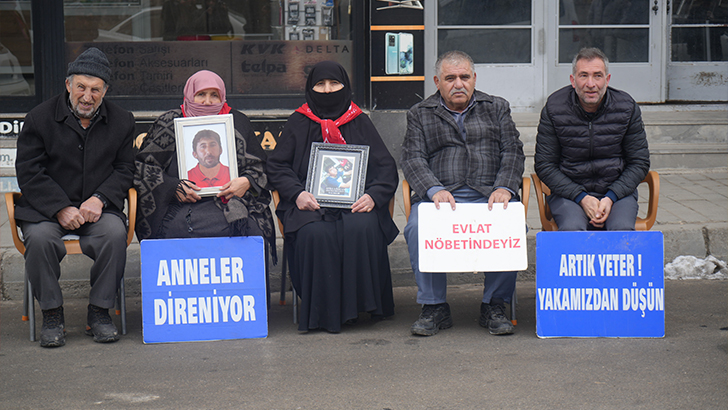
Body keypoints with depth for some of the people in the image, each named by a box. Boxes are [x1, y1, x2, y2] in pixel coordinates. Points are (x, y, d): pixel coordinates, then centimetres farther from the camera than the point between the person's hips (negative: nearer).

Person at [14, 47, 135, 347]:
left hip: (98, 208, 1)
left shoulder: (121, 121, 7)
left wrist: (99, 199, -12)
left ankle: (99, 312, -14)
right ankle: (52, 314, -13)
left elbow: (124, 170, 7)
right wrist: (61, 208, -16)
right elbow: (28, 173, -4)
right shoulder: (40, 118, 0)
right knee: (40, 238, -33)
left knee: (115, 233, -31)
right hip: (46, 208, -1)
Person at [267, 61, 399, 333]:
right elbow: (276, 166, 11)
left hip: (355, 201, 0)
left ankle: (365, 304, -19)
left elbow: (386, 168, 10)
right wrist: (296, 193, -9)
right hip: (311, 203, 0)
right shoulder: (298, 123, 16)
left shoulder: (360, 122, 16)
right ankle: (323, 313, -24)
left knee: (362, 229, -34)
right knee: (316, 234, -33)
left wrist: (373, 196, -10)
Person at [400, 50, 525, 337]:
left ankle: (494, 305, -14)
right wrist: (434, 190, -16)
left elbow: (512, 152, 10)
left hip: (489, 196, 1)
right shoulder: (420, 114, 16)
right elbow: (412, 159, 3)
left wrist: (504, 188, -10)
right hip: (439, 196, 0)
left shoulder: (497, 108, 19)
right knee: (417, 227, -32)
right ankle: (434, 307, -17)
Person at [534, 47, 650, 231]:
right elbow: (544, 165, -2)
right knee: (572, 229, -32)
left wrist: (611, 198, -11)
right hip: (568, 192, -1)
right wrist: (582, 198, -14)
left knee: (623, 230, -29)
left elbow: (639, 162, 5)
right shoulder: (554, 108, -4)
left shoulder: (626, 107, 0)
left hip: (617, 190, 1)